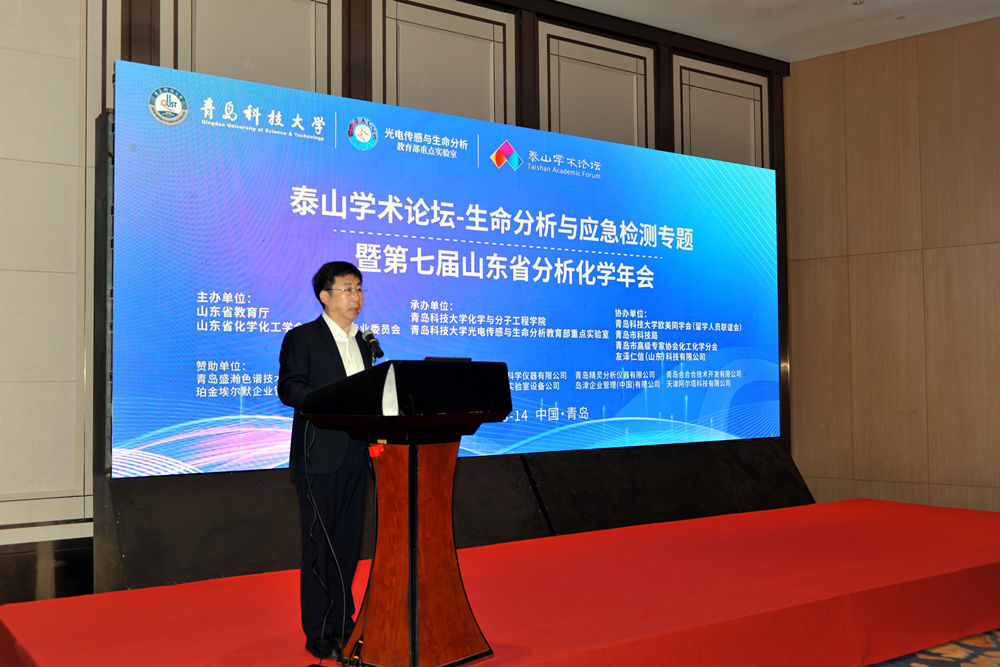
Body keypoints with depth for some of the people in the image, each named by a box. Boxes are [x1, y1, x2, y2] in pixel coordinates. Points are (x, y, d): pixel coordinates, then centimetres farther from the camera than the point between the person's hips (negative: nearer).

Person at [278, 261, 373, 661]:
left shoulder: (362, 343, 18)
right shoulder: (301, 339, -2)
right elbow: (288, 389, -11)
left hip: (356, 456, 6)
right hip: (319, 458, -6)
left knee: (349, 543, 10)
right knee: (320, 545, -3)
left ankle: (342, 625, 21)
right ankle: (317, 634, 6)